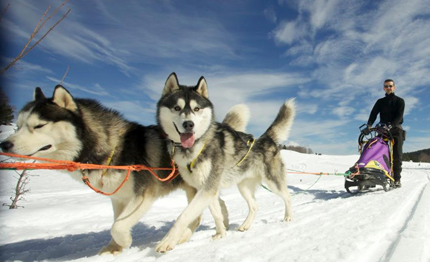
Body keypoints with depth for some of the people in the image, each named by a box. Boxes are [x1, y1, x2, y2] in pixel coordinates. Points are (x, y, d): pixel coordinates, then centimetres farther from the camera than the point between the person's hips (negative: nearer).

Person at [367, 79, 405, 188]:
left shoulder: (399, 101, 8)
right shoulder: (380, 102, 15)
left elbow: (399, 116, -7)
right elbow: (373, 114, 2)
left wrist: (391, 125, -26)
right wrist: (369, 125, -18)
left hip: (396, 129, -2)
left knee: (397, 155, -6)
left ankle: (397, 179, -3)